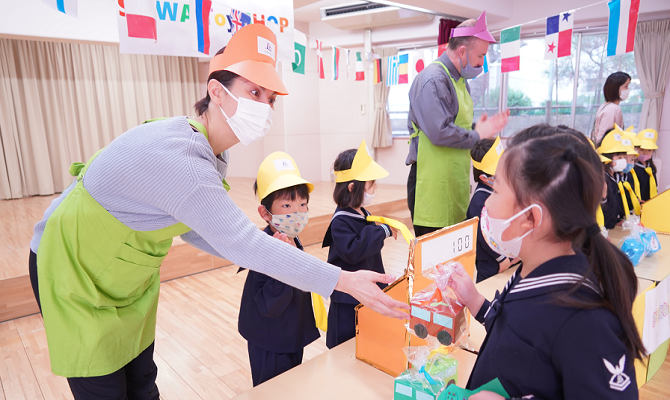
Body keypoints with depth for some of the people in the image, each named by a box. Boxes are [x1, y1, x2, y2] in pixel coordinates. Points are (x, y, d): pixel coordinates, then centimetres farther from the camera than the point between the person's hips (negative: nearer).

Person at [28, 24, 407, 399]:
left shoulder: (203, 149, -6)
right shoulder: (177, 158, -36)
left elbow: (190, 226, 0)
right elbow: (241, 243, -36)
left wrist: (270, 261, -8)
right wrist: (345, 281, -32)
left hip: (129, 276, 8)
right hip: (73, 271, -7)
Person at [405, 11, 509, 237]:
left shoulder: (460, 80, 16)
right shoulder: (433, 80, -15)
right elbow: (440, 133, -25)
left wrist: (485, 127, 3)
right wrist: (477, 135, -9)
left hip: (454, 182, 9)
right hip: (432, 185, -9)